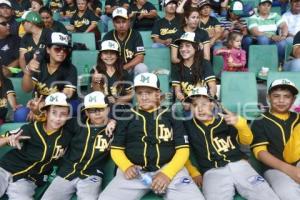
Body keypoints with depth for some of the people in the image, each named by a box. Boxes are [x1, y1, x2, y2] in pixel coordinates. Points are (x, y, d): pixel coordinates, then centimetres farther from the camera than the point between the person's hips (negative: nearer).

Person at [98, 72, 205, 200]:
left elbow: (183, 149, 5)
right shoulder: (127, 117, 14)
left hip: (169, 168, 0)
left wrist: (167, 173, -12)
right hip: (134, 171, 1)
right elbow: (116, 149, 14)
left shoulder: (171, 116, 11)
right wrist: (127, 166, -7)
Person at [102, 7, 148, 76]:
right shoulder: (108, 37, -3)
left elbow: (140, 58, -12)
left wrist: (123, 67, -23)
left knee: (142, 68, -30)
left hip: (131, 68, -1)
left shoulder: (135, 35, -5)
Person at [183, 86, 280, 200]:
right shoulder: (188, 126, 7)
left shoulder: (224, 118, 10)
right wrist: (194, 173, 3)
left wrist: (240, 123, -7)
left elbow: (247, 141, 12)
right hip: (212, 172, -2)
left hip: (239, 165, 2)